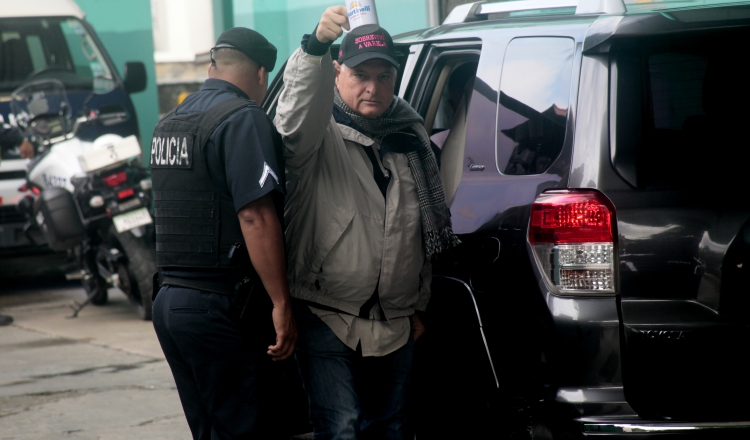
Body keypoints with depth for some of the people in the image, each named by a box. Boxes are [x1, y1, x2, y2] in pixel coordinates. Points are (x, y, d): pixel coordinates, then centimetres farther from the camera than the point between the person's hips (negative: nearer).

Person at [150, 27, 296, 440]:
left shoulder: (169, 122, 16)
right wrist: (282, 304, -19)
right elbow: (255, 216, -20)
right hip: (219, 306, -8)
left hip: (168, 299, 9)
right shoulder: (243, 119, -12)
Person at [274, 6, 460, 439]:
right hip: (328, 320, -5)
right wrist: (317, 44, -49)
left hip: (396, 324, 5)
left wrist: (419, 306, 18)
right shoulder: (319, 132, -5)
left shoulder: (411, 135, 11)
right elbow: (297, 111, -32)